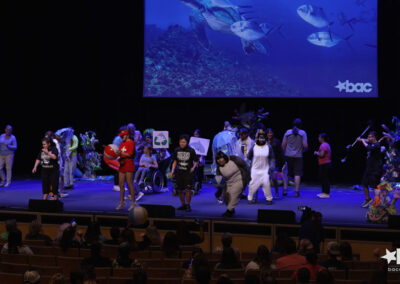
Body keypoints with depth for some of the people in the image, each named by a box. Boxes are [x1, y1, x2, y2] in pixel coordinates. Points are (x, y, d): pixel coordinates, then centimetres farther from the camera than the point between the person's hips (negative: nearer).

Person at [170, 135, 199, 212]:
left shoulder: (191, 151, -5)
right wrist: (172, 170, 2)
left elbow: (196, 161, 3)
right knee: (179, 190, 7)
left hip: (188, 172, -4)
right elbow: (175, 161, 13)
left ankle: (188, 205, 0)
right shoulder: (177, 150, 5)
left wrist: (193, 167, -15)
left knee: (188, 189, -12)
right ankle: (183, 205, 22)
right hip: (179, 172, 4)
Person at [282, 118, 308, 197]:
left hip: (288, 155, 2)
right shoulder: (303, 133, -3)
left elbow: (283, 145, 2)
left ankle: (285, 189, 3)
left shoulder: (288, 132, 3)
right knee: (297, 174, 1)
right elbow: (305, 145, -8)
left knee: (286, 173, 10)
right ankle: (296, 192, 0)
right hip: (298, 156, -2)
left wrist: (284, 153, 15)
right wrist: (302, 150, 13)